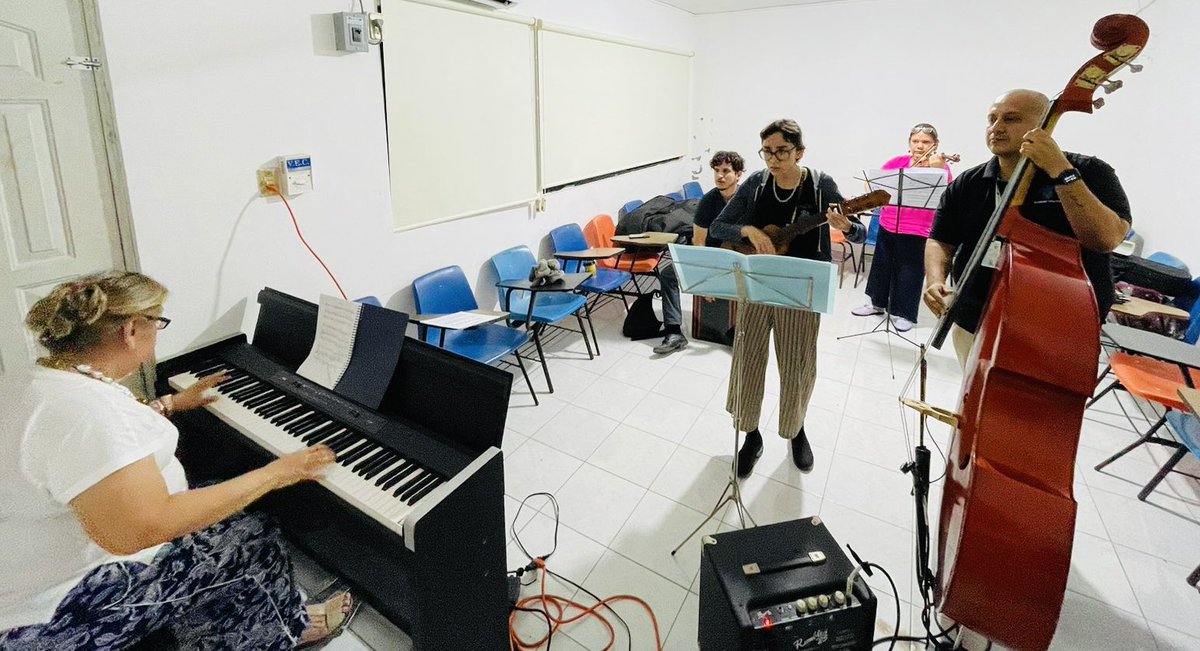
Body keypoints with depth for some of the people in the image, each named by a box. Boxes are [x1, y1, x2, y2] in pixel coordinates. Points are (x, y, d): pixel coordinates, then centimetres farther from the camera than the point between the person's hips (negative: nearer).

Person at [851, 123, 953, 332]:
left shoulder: (940, 168, -5)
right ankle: (877, 303, 34)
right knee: (882, 264, 16)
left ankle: (903, 312, 18)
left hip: (918, 230, -4)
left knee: (910, 271, 3)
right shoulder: (897, 162, 6)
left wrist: (936, 169, -33)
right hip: (888, 224, 4)